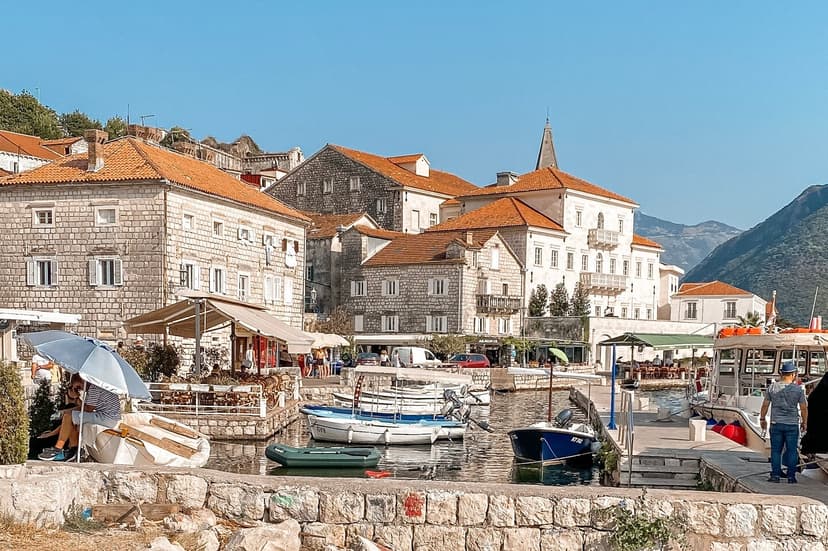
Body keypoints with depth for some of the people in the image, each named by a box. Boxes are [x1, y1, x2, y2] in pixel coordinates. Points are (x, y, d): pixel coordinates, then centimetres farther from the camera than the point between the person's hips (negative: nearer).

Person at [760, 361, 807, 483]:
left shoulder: (772, 387, -1)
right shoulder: (798, 389, -4)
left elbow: (765, 405, 4)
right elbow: (803, 408, 0)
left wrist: (762, 419, 17)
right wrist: (805, 422, 13)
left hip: (776, 424, 1)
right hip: (792, 424, -1)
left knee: (776, 450, 6)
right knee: (792, 451, 6)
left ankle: (775, 475, 5)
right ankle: (791, 476, 8)